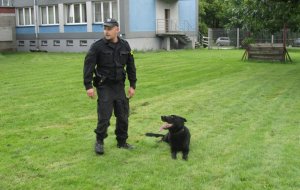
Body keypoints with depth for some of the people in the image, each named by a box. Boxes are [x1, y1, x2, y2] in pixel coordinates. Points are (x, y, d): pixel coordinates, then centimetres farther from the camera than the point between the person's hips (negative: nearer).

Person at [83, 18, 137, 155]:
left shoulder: (125, 46, 3)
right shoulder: (97, 46, -9)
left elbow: (131, 66, 9)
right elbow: (88, 65, -11)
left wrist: (132, 85, 6)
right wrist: (88, 86, -18)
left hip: (119, 86, 4)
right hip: (104, 86, -4)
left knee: (123, 116, 8)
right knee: (104, 116, -6)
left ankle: (122, 142, 24)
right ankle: (99, 142, 14)